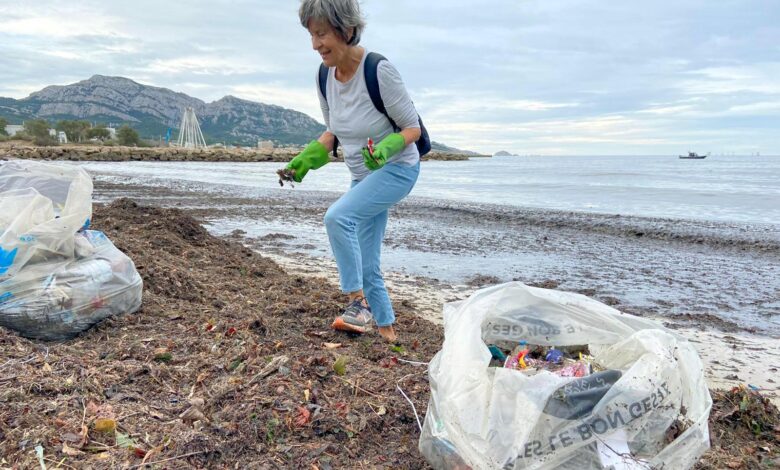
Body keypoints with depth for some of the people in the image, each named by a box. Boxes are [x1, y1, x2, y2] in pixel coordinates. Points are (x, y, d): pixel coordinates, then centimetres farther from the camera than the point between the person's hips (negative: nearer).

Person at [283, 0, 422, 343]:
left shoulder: (379, 71, -23)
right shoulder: (326, 77, -4)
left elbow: (412, 128, -16)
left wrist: (385, 148, -35)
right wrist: (306, 159, -6)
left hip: (397, 168, -7)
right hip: (363, 175, 7)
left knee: (337, 217, -28)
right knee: (366, 265, 7)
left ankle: (358, 301, -14)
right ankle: (386, 330, 23)